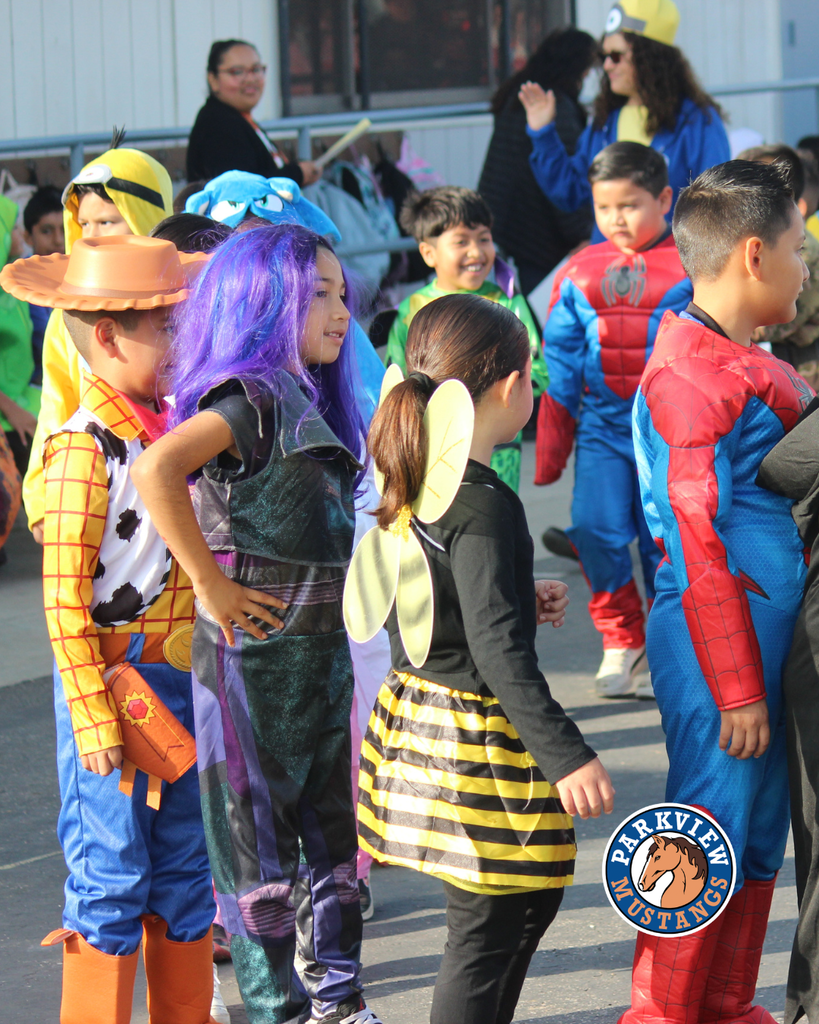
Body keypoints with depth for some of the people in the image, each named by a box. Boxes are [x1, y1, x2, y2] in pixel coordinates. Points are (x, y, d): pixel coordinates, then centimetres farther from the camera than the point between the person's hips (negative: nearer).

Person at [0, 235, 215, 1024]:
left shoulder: (172, 434, 9)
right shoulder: (84, 450, -14)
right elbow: (64, 599, -16)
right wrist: (95, 716, -19)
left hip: (185, 684, 8)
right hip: (117, 684, -8)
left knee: (186, 878, 14)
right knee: (112, 878, -1)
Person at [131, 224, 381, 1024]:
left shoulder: (307, 401, 10)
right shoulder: (251, 400, -17)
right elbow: (156, 469, -33)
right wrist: (211, 585, -26)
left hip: (321, 653, 9)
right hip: (257, 655, -9)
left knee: (335, 834, 15)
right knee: (258, 839, 3)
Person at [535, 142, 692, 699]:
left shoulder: (689, 269, -2)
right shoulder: (580, 273, 8)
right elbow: (559, 361, 12)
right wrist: (549, 447, 10)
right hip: (600, 423, 3)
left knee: (665, 538, 1)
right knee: (596, 530, -10)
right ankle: (622, 642, 9)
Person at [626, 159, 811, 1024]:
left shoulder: (733, 362, 13)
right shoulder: (693, 373, -18)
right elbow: (701, 542, -19)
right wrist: (736, 687, -18)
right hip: (715, 638, -10)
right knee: (708, 838, -2)